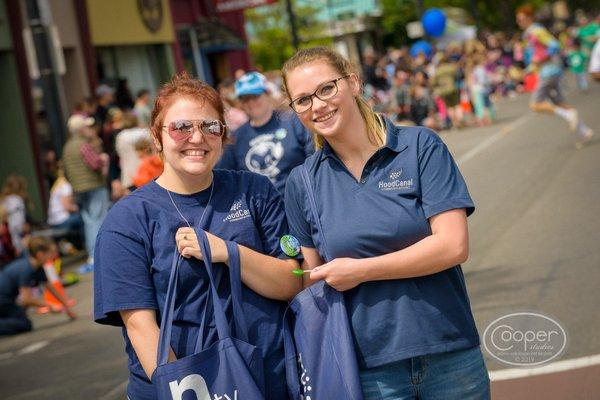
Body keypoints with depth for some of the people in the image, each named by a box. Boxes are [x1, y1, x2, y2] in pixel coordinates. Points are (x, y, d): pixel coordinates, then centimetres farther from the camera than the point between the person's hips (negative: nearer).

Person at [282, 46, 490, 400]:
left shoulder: (420, 146, -5)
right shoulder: (302, 183, 3)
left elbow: (454, 246, -12)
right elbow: (313, 280, 10)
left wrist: (360, 270, -11)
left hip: (450, 357, -1)